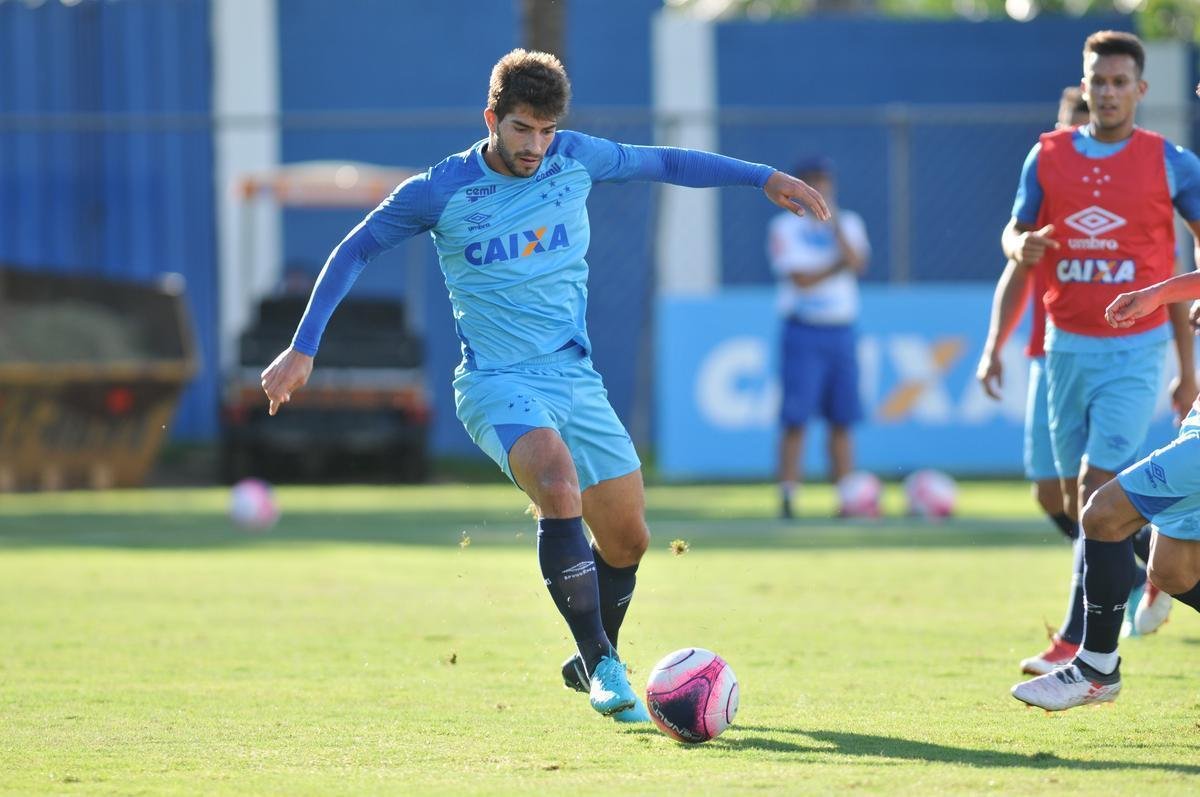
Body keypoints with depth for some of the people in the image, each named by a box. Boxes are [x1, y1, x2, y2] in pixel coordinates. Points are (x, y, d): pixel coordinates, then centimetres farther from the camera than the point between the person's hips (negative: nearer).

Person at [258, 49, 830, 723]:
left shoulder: (576, 160, 1)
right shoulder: (441, 191, -7)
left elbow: (665, 163, 17)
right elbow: (354, 252, 4)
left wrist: (765, 177, 15)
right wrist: (303, 349, 1)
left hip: (577, 379, 5)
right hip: (496, 383, -5)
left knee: (628, 541, 6)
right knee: (559, 483, -32)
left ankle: (592, 663, 33)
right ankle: (604, 667, -30)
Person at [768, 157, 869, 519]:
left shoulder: (849, 223, 12)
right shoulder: (785, 228, 1)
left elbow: (857, 263, -7)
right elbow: (800, 278, -10)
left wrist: (835, 226, -13)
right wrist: (836, 267, -5)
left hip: (842, 330, 4)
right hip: (803, 330, -4)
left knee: (841, 421, 4)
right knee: (795, 419, -9)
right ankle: (787, 499, -11)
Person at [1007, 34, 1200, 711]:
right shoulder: (1049, 155, 7)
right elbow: (1016, 232, 14)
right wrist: (1023, 244, -11)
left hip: (1134, 349, -4)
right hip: (1067, 346, 4)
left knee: (1099, 491, -15)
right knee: (1079, 500, 7)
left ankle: (1099, 666, -16)